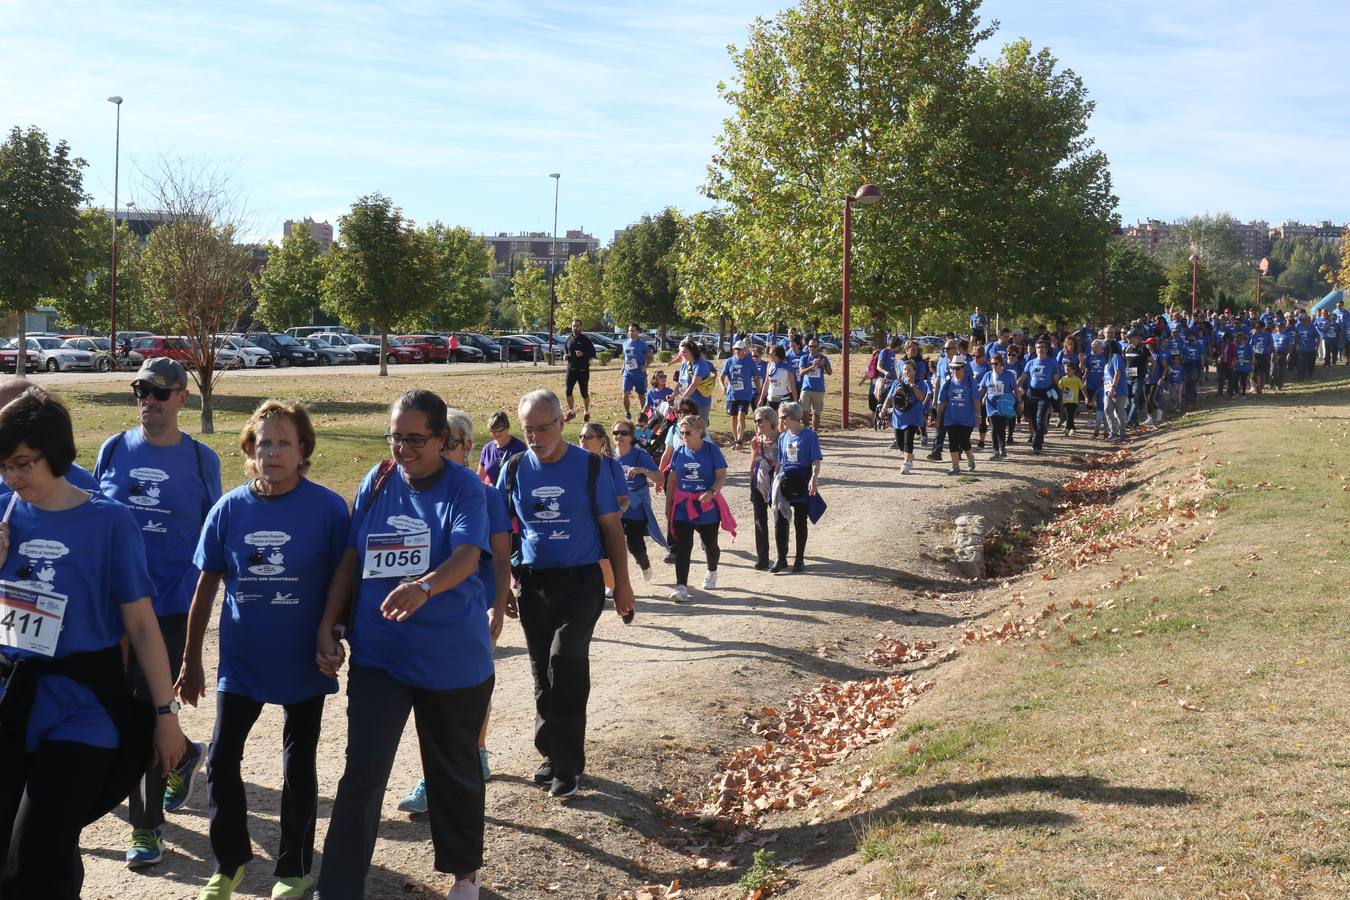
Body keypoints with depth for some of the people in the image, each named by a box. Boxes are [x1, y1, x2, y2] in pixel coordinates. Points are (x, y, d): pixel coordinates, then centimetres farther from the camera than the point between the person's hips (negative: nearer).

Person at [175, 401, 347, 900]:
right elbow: (206, 587, 2)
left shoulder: (328, 508, -12)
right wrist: (191, 661, 3)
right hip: (241, 660, 2)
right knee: (221, 759, 7)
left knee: (298, 766, 10)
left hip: (304, 661, -2)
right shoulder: (228, 509, -4)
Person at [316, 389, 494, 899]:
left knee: (454, 769, 15)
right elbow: (351, 560, 7)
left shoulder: (463, 487, -10)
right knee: (361, 776, -4)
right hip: (377, 654, 2)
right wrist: (327, 627, 0)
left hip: (453, 658, -2)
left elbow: (466, 557, -27)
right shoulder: (375, 483, 2)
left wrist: (423, 588, -46)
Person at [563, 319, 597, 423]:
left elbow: (593, 353, -4)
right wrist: (565, 355, 1)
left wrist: (583, 354, -21)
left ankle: (586, 413, 17)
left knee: (584, 392, 3)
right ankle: (571, 412, 10)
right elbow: (565, 349, 23)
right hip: (571, 368, 4)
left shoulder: (585, 340, -4)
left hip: (583, 369, -4)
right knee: (567, 390, -4)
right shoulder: (569, 339, 9)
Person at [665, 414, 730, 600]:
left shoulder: (711, 450, -8)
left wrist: (711, 492, -28)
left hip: (707, 505, -1)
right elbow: (672, 478, 9)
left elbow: (722, 476, -11)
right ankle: (681, 587, -12)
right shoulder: (679, 452, 1)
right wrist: (669, 502, 9)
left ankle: (712, 572, 44)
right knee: (682, 546, -9)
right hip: (683, 506, 2)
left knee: (710, 543, 12)